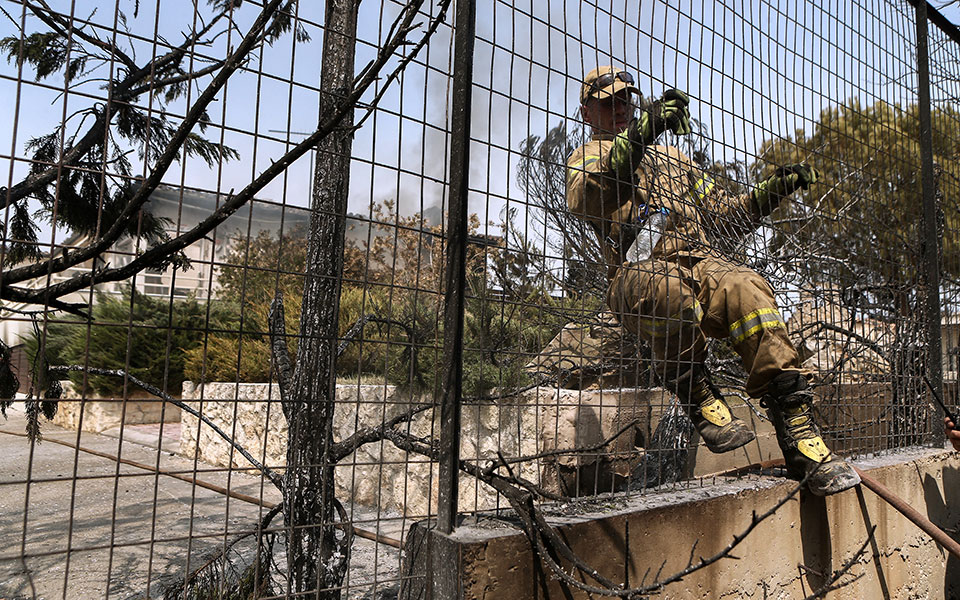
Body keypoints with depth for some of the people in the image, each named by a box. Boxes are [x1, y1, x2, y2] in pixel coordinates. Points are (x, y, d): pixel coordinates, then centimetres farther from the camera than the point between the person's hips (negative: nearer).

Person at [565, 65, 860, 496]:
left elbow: (726, 217, 34)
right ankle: (697, 398, -18)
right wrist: (640, 132, -19)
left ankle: (800, 436, -29)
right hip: (640, 272, -4)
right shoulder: (585, 158, 20)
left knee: (747, 290, -30)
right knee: (669, 290, -40)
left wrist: (775, 189, 17)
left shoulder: (671, 159, 37)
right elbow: (584, 199, -9)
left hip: (702, 264, 4)